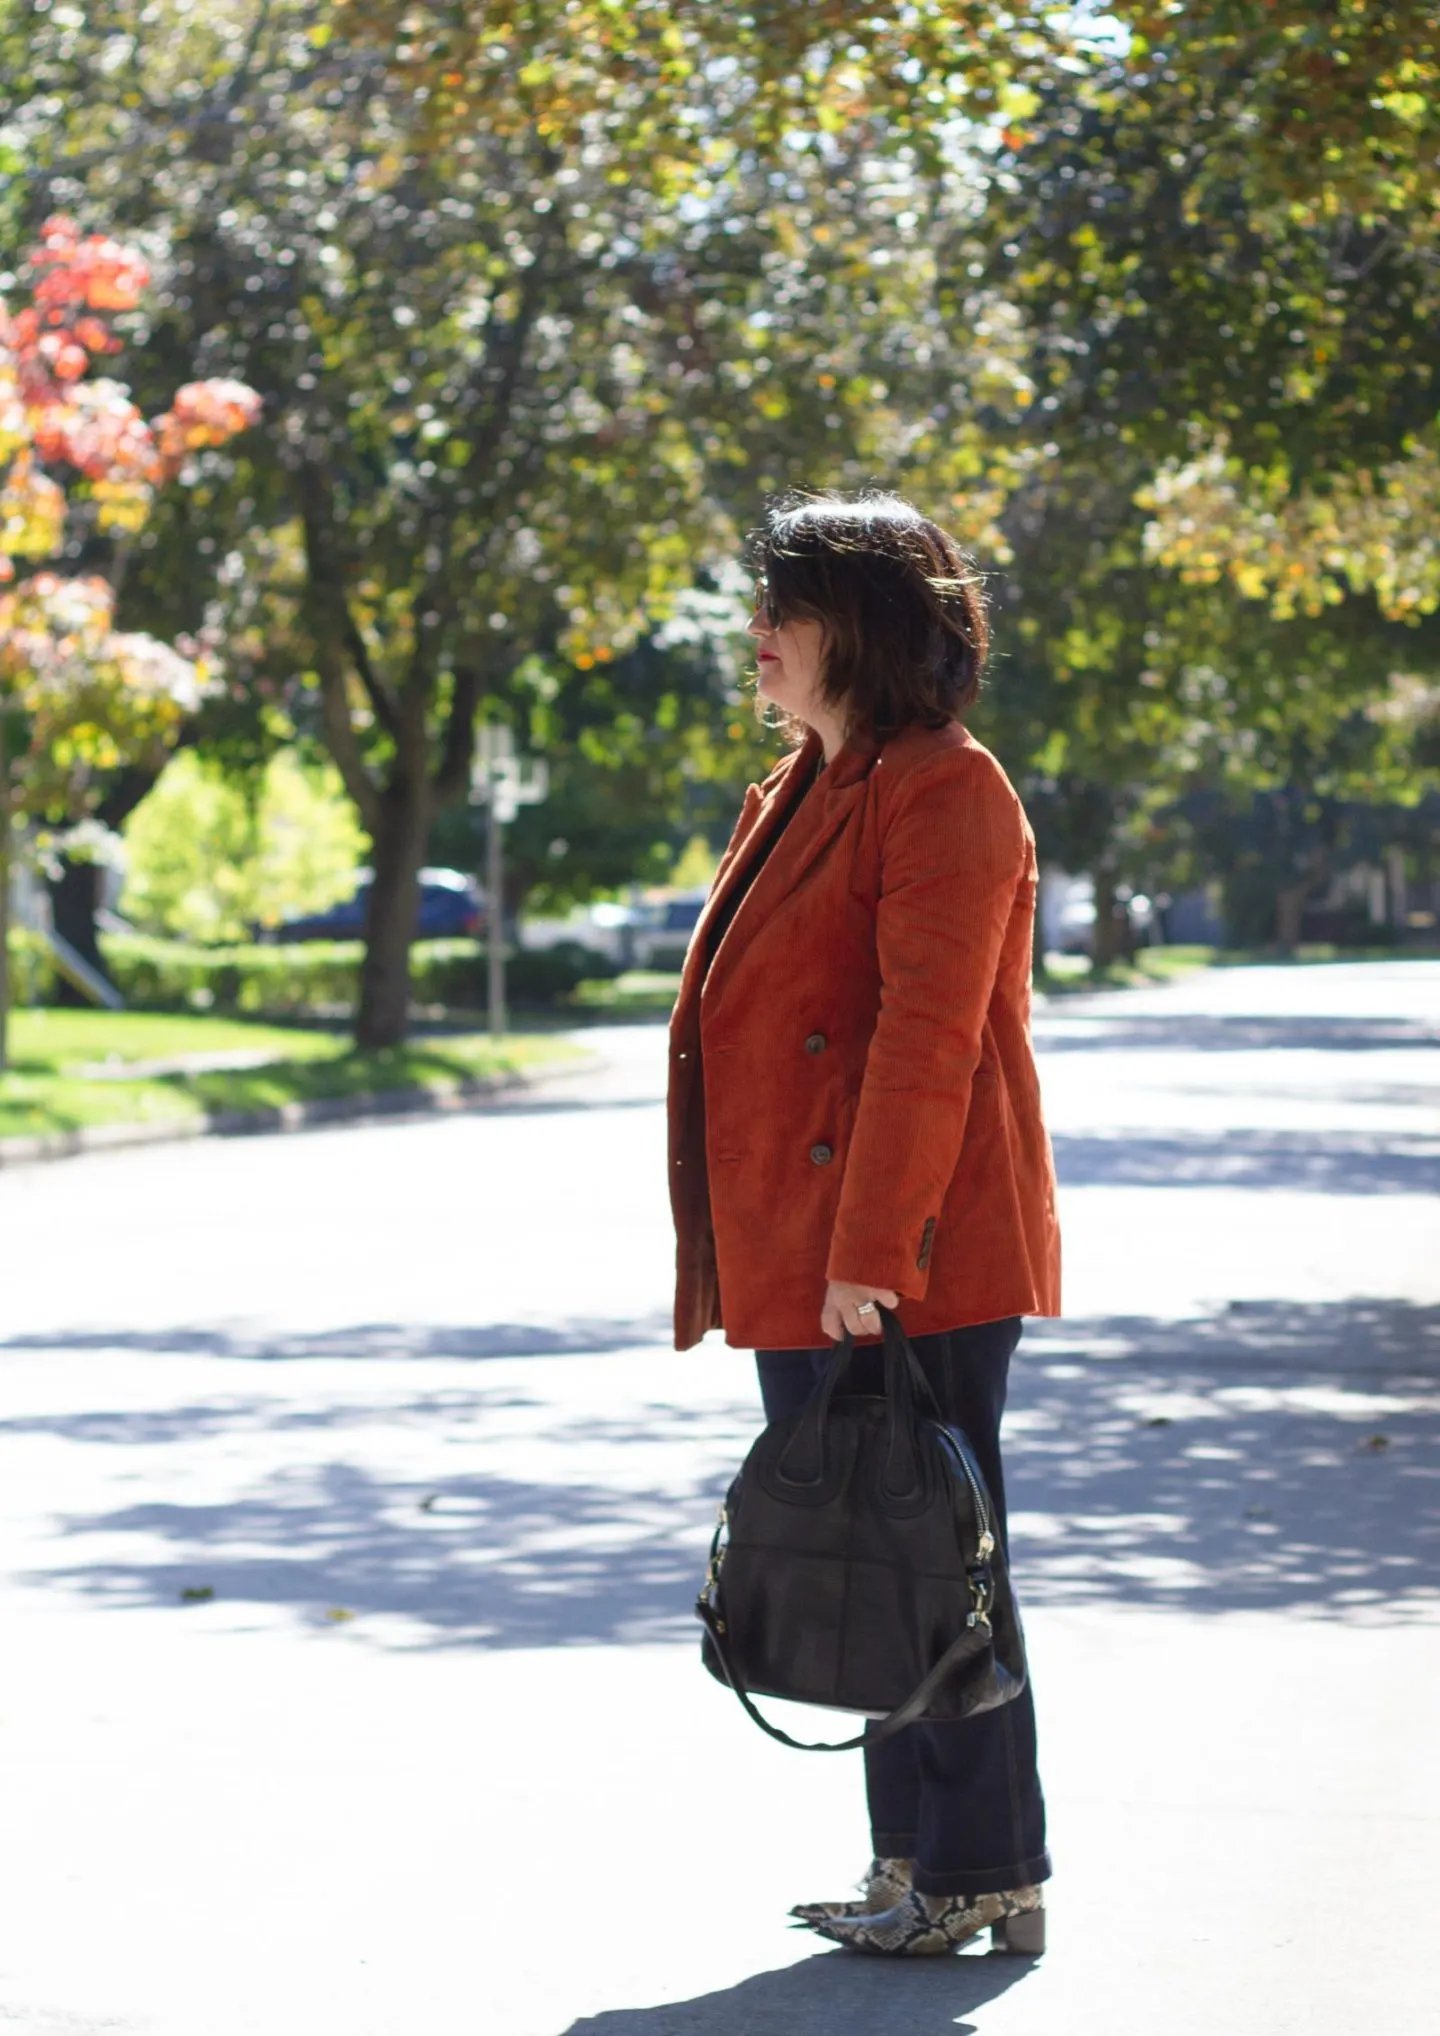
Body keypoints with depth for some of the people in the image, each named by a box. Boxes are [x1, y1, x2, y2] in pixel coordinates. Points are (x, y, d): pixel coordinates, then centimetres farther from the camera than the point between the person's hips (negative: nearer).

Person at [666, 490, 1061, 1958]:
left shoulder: (941, 791, -12)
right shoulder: (798, 793, 18)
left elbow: (926, 1036, -19)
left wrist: (869, 1252, -23)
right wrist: (766, 1257, 16)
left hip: (908, 1260, -10)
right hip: (807, 1260, 10)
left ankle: (985, 1874, 6)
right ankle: (914, 1859, 21)